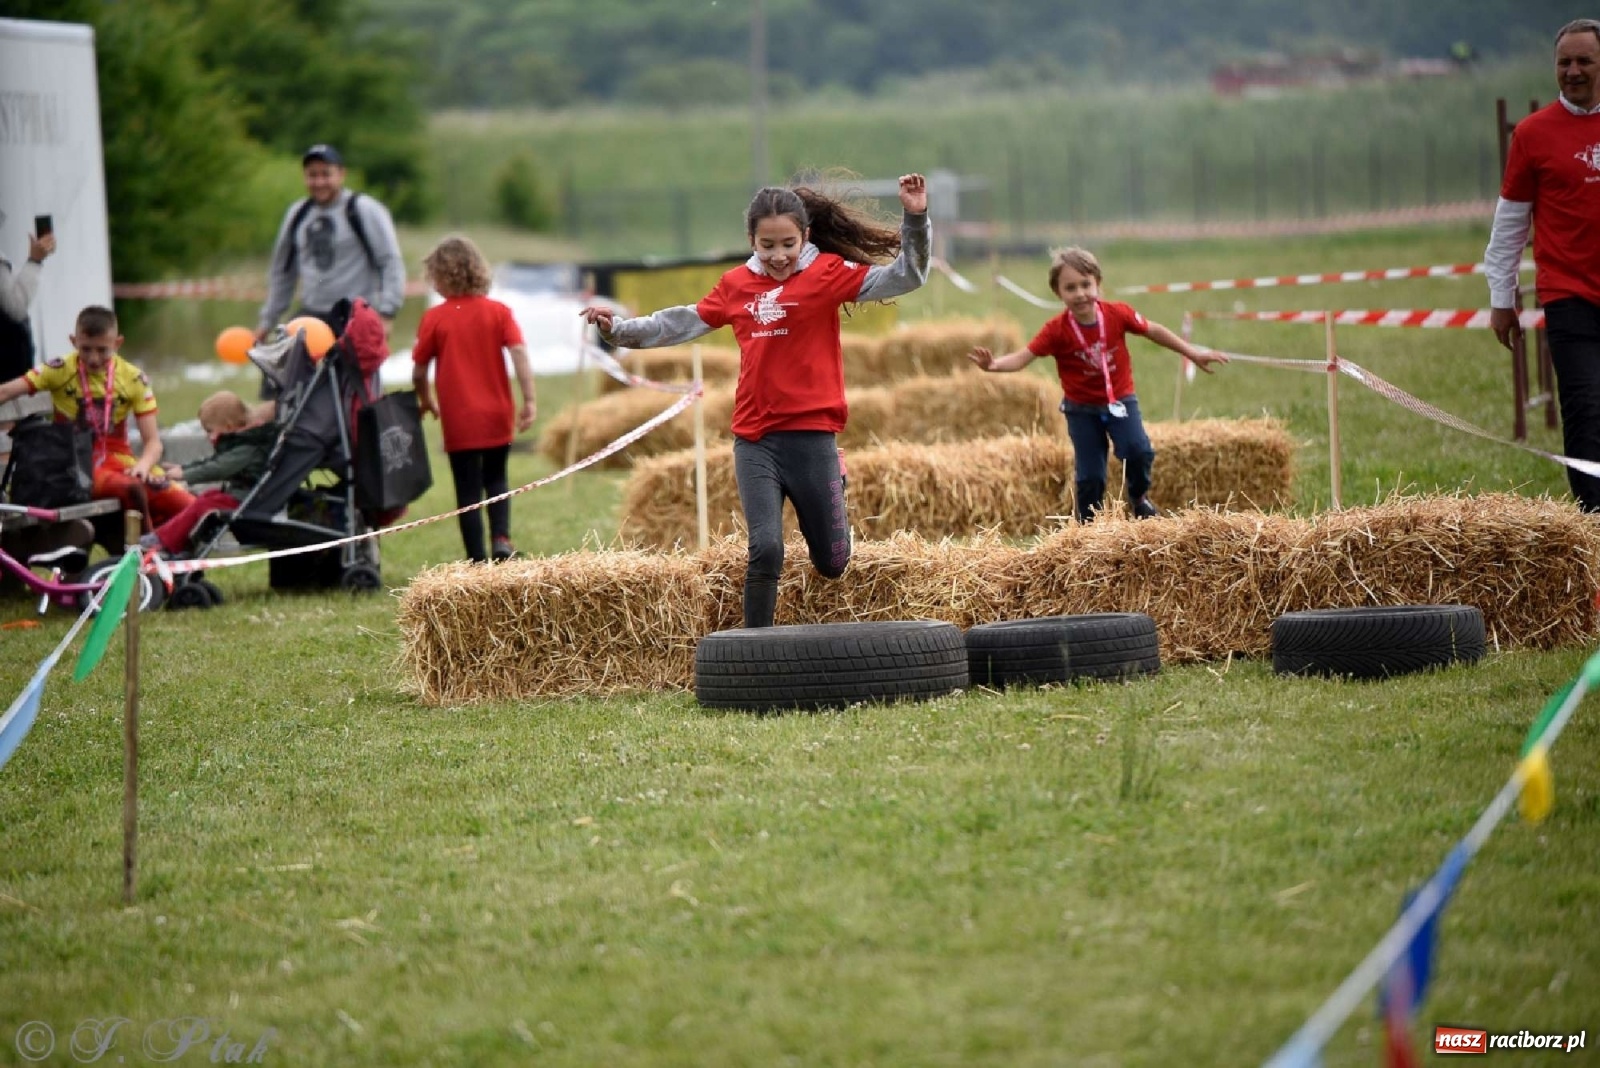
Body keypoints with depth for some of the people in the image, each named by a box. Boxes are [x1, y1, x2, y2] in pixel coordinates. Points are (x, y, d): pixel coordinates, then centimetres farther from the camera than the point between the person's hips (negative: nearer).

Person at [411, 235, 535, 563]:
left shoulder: (434, 318, -4)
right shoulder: (498, 312, 1)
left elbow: (419, 370, -1)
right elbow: (519, 352, -11)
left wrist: (426, 401, 18)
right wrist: (529, 400, -11)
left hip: (459, 421, -2)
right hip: (497, 416, 2)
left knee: (468, 490, 5)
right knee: (496, 479, 20)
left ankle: (478, 560, 2)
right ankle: (501, 538, -2)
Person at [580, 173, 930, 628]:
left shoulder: (828, 273, -3)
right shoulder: (736, 284, 8)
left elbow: (905, 277, -9)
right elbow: (684, 323, 22)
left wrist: (915, 220, -23)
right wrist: (620, 329, 20)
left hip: (813, 436, -2)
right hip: (755, 441, 2)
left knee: (831, 564, 7)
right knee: (765, 550, -15)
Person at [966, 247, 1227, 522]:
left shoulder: (1117, 314, -14)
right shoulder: (1057, 331, -19)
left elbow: (1154, 331, 1)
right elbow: (1023, 357, -24)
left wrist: (1192, 353, 7)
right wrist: (994, 364, -46)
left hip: (1120, 399, 1)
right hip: (1082, 409, -1)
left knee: (1138, 451, -20)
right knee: (1089, 475, 1)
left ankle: (1139, 498, 10)